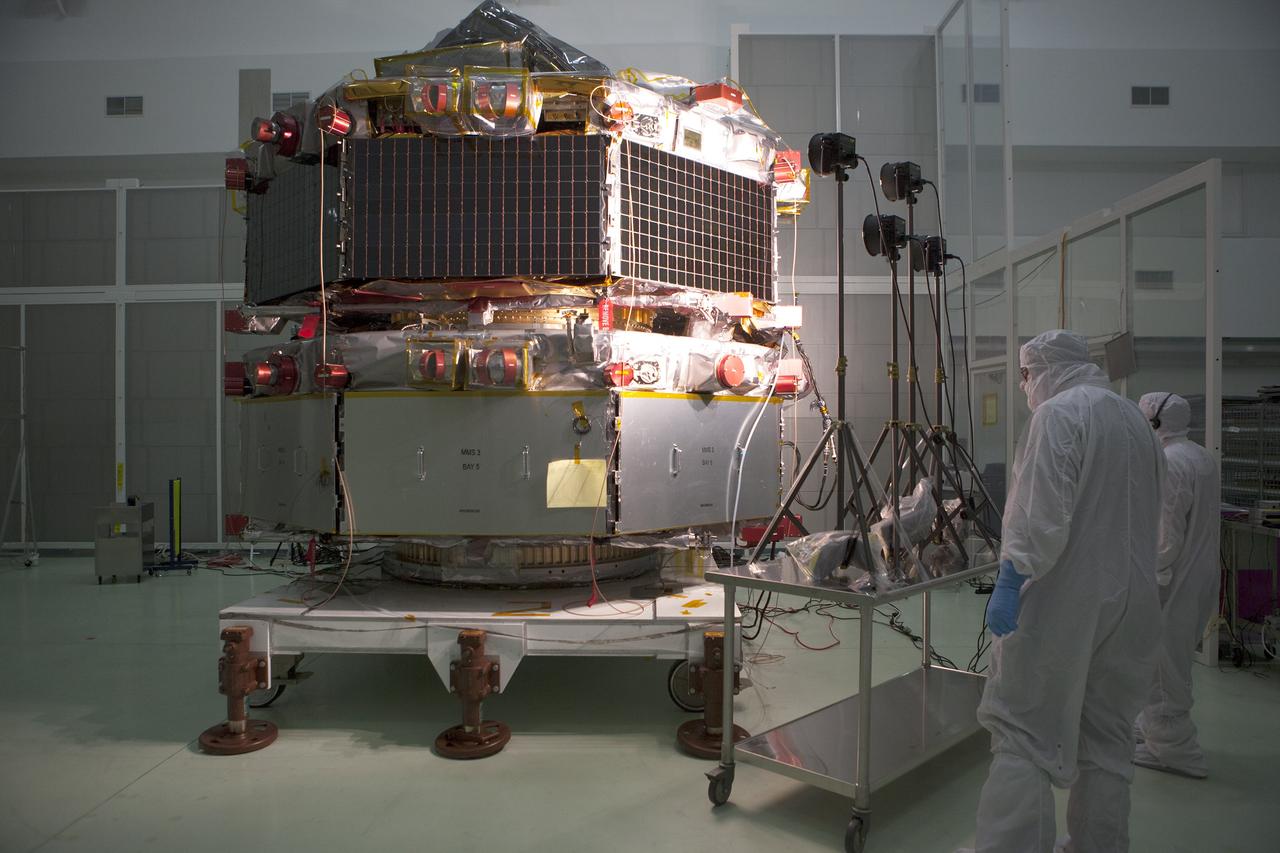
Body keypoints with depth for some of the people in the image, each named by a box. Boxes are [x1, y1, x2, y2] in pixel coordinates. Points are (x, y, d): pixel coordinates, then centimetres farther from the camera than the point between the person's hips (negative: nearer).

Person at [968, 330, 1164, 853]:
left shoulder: (1058, 414, -11)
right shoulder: (1138, 422, 15)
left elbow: (1043, 512, -22)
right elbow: (1148, 515, 21)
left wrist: (1010, 580, -22)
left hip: (1062, 601, -8)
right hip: (1130, 604, 8)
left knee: (1022, 732, -5)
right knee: (1106, 738, 16)